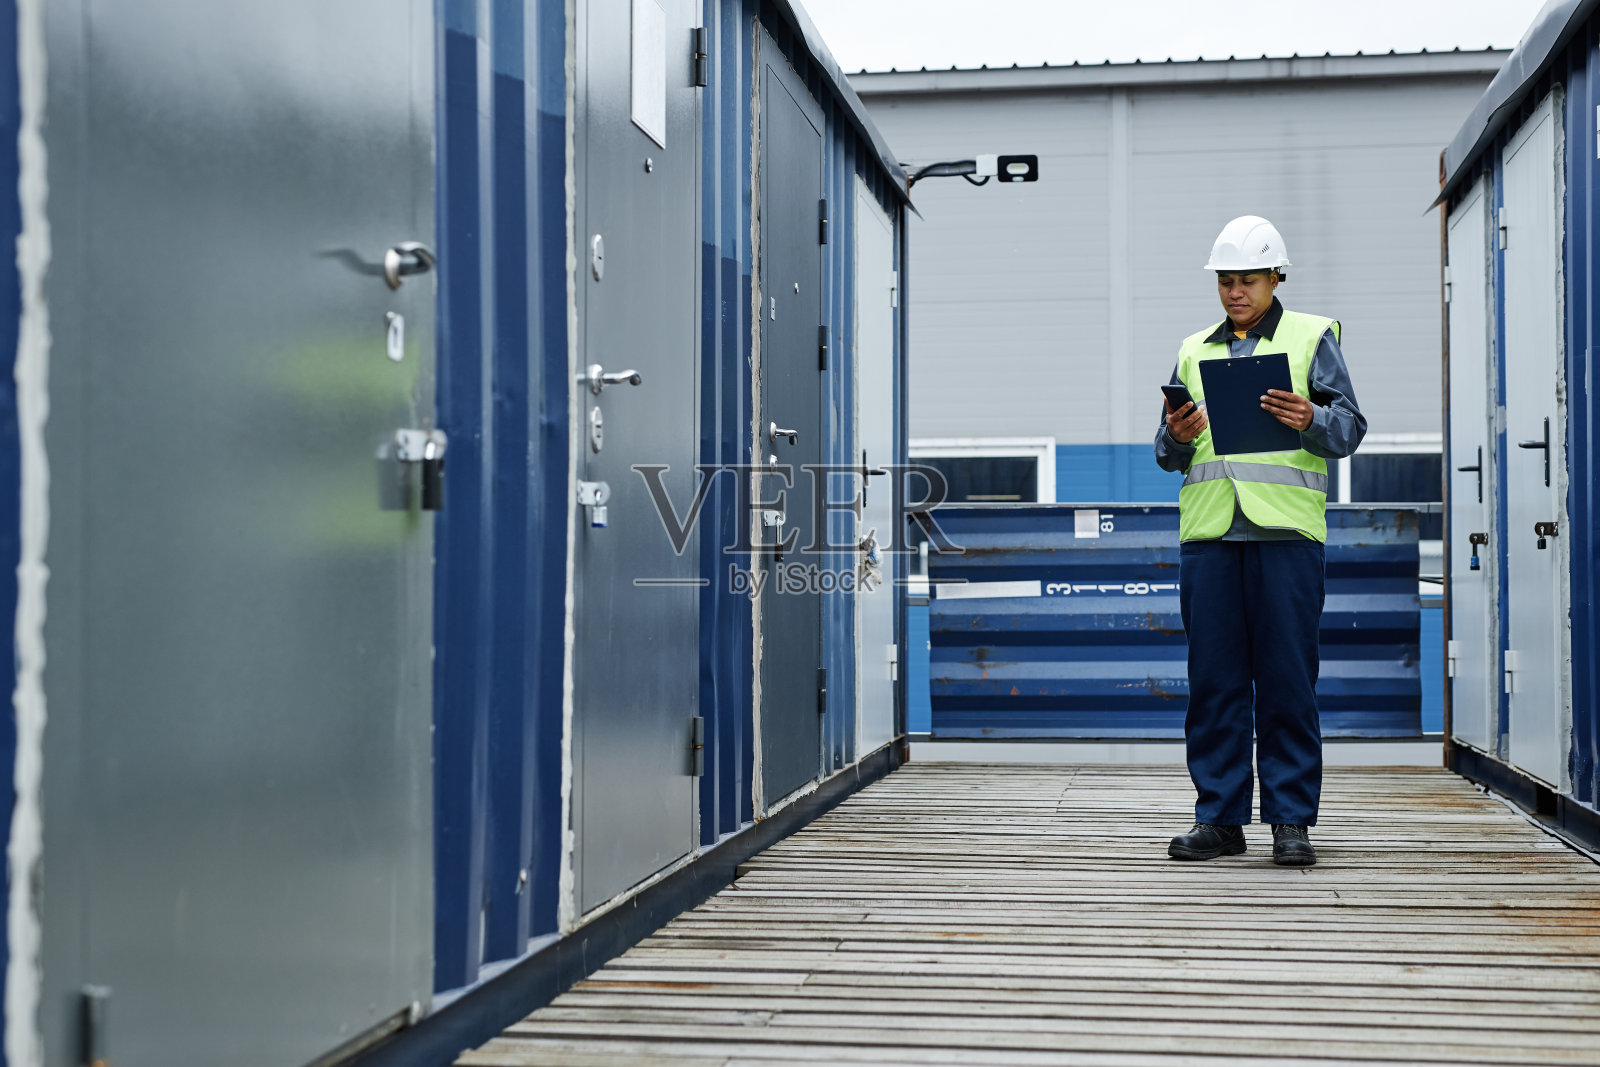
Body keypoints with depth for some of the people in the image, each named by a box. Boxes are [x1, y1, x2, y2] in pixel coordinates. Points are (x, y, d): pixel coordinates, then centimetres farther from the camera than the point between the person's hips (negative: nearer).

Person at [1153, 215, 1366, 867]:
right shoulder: (1194, 350, 21)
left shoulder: (1311, 338, 11)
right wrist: (1176, 437, -3)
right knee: (1213, 678, 2)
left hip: (1285, 527, -3)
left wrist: (1310, 420, -18)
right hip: (1208, 530, 3)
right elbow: (1168, 454, 19)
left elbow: (1350, 427, 2)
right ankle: (1219, 818, 8)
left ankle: (1291, 820, 1)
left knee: (1287, 678, -4)